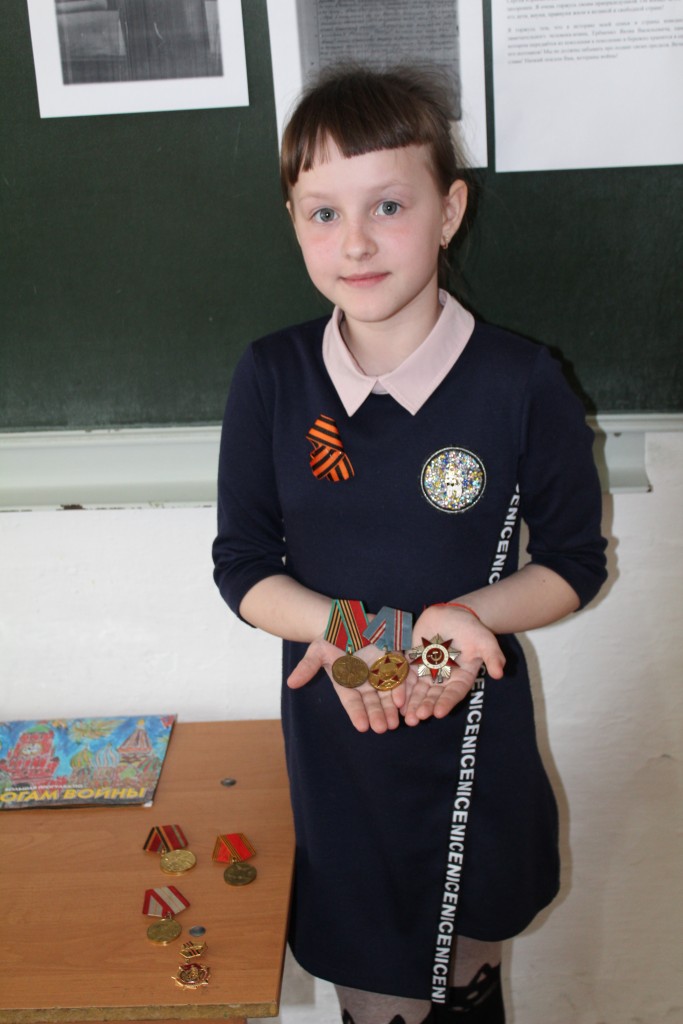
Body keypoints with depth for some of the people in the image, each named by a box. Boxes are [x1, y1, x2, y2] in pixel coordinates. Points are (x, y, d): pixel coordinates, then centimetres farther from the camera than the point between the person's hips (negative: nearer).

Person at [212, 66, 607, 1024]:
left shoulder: (520, 383, -16)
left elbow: (576, 563, -5)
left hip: (476, 730, 0)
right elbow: (243, 567, -4)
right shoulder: (271, 379, -11)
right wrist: (346, 624, -24)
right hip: (334, 729, 1)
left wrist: (467, 613, -25)